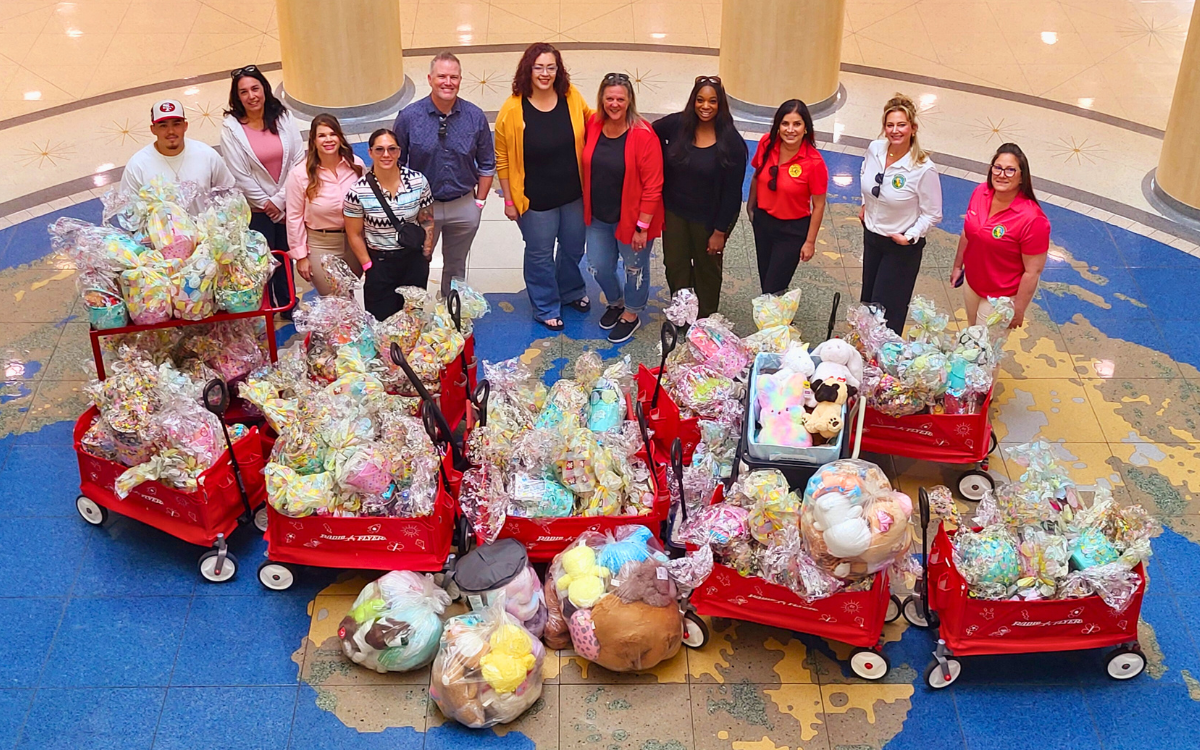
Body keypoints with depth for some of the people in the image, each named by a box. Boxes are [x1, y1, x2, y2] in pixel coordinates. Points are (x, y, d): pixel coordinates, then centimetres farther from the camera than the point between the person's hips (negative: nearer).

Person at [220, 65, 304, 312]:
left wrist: (280, 200, -10)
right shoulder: (231, 127, -10)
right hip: (256, 209, -2)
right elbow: (240, 175, -10)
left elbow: (299, 160, -5)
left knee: (285, 255, 14)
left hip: (287, 205, 3)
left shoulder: (283, 118, -3)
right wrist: (266, 203, -9)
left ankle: (288, 303, 33)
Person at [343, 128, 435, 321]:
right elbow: (354, 235, -5)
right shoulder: (358, 191, -13)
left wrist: (425, 258, 0)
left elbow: (427, 221, 3)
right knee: (382, 321, 6)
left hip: (414, 260, 2)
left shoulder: (418, 181, -7)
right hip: (380, 263, -2)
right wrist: (369, 267, -5)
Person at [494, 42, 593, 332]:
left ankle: (572, 292, 51)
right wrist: (509, 200, -8)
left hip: (573, 194, 4)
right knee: (540, 255, 14)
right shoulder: (512, 109, -18)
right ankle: (545, 308, 36)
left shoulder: (572, 97, -9)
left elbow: (590, 120, 14)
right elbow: (503, 159, -10)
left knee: (573, 248, 23)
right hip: (535, 199, -4)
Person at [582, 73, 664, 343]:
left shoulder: (643, 135, -22)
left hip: (630, 219, -5)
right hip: (598, 217, 5)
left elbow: (652, 186, -19)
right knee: (598, 266, 19)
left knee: (634, 268, 14)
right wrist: (587, 208, 10)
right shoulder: (593, 124, -6)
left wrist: (642, 226, -18)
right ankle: (615, 303, 48)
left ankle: (631, 315, 39)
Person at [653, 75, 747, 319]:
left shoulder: (731, 142, -20)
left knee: (707, 268, 18)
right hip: (674, 212, 3)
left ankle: (705, 320, 39)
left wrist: (720, 231, -14)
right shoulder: (676, 124, -12)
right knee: (675, 265, 17)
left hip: (709, 218, -3)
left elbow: (731, 191, -15)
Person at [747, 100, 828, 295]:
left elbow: (818, 205, -15)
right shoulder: (767, 143, -14)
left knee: (773, 290, 2)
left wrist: (810, 242, -11)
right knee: (765, 279, 21)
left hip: (793, 230, -4)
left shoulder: (814, 162, -25)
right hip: (763, 220, 5)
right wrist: (751, 206, 16)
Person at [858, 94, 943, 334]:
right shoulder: (874, 149, -9)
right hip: (871, 235, 6)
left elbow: (932, 215, -15)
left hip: (902, 247, -6)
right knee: (867, 300, 22)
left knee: (887, 309, 3)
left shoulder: (924, 169, -26)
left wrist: (910, 237, -23)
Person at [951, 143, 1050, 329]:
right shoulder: (980, 193, -12)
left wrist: (1018, 310, -17)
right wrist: (958, 265, 15)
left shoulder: (1032, 219, -31)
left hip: (1003, 297, -6)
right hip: (971, 284, 6)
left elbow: (1033, 272, -23)